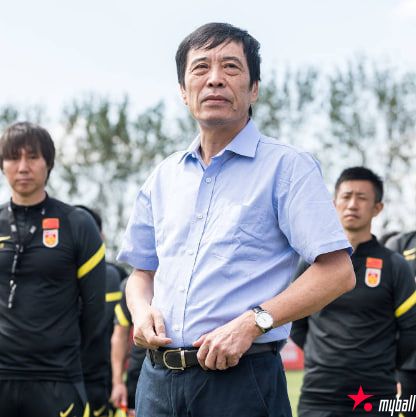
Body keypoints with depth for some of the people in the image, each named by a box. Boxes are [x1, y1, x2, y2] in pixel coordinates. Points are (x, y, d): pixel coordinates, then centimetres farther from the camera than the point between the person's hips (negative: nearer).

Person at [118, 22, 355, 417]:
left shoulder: (287, 167, -3)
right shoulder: (164, 177, 13)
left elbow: (337, 271, -11)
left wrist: (253, 322, -19)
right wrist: (141, 310, 0)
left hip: (241, 379, -5)